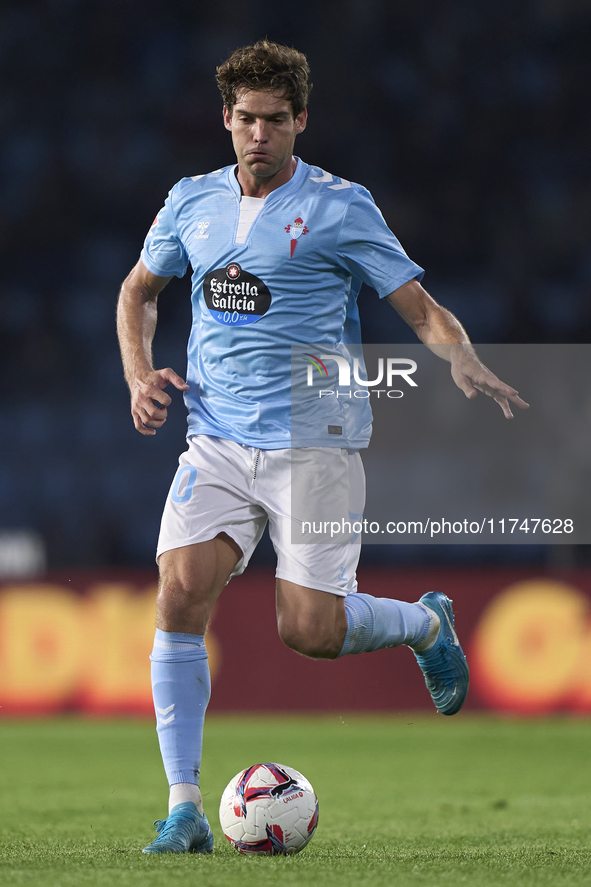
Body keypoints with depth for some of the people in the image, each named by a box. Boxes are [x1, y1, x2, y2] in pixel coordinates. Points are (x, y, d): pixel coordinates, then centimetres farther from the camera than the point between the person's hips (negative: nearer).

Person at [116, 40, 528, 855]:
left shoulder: (339, 207, -4)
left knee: (309, 630, -8)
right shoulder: (192, 202, 8)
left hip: (314, 443, -3)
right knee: (181, 596, -14)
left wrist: (463, 360, -24)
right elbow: (139, 289, 24)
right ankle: (184, 808, -8)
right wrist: (139, 373, 7)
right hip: (217, 442, 4)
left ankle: (425, 623, 26)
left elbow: (419, 306, -3)